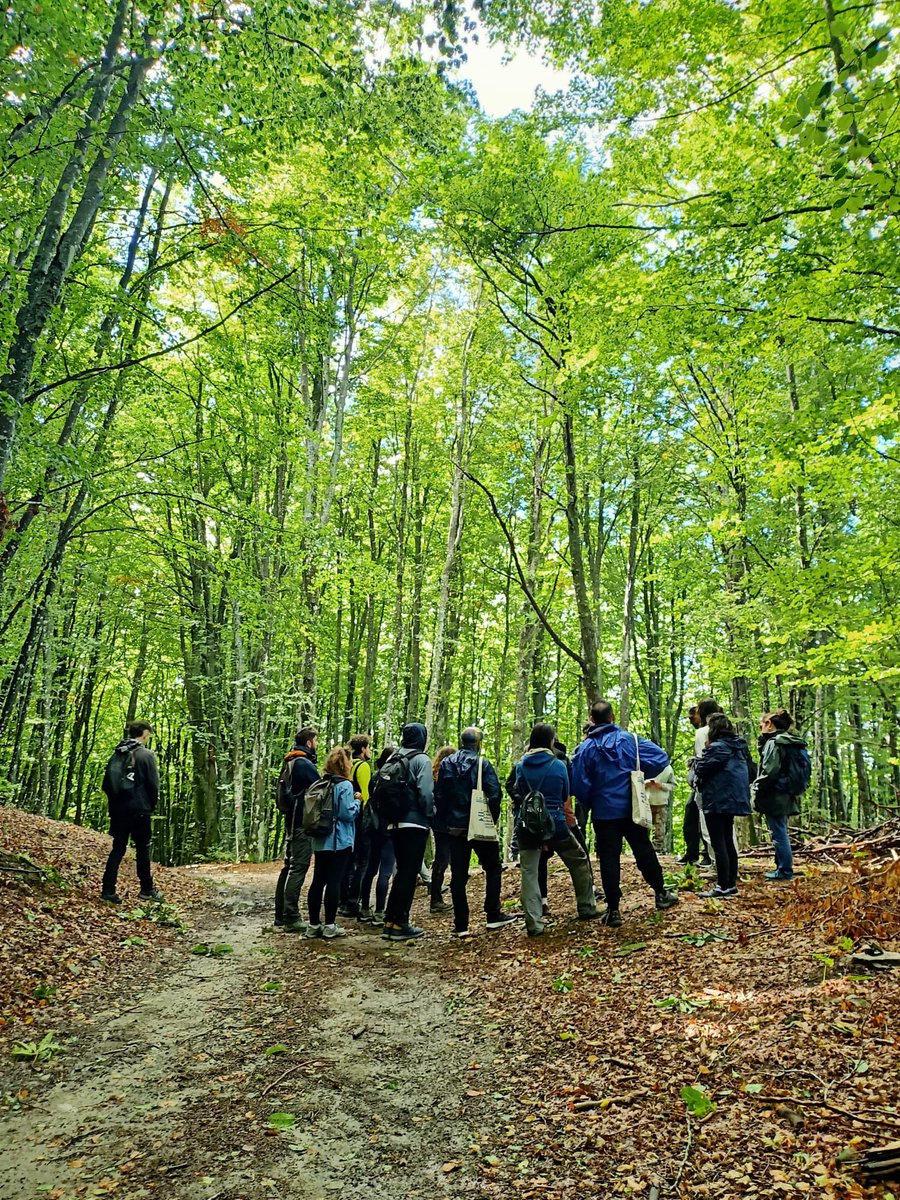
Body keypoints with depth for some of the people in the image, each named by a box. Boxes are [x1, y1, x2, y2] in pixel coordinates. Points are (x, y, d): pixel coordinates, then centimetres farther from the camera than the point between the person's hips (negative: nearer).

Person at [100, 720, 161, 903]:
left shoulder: (117, 754, 9)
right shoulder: (146, 754, -9)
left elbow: (106, 784, 11)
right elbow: (153, 784, -10)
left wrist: (115, 800, 18)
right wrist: (152, 804, 4)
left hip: (118, 810, 5)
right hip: (139, 809, -5)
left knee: (118, 849, 10)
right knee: (143, 849, 6)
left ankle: (108, 891, 4)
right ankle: (147, 890, 14)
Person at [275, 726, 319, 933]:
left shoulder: (291, 762, 16)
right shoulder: (304, 764, -14)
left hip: (292, 822, 10)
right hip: (303, 823, -10)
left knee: (289, 867, 14)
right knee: (298, 868, -8)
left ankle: (281, 915, 20)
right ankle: (291, 918, -8)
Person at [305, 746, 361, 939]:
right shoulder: (345, 785, -12)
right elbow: (348, 813, -16)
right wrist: (356, 801, 0)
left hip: (320, 841, 7)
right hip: (339, 841, -7)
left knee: (318, 881, 8)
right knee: (334, 881, -2)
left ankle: (313, 925, 12)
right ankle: (329, 926, 2)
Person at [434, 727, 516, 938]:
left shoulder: (446, 764, 2)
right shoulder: (482, 764, -8)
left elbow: (439, 796, 3)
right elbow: (494, 794, -13)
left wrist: (444, 822, 10)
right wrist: (493, 819, 1)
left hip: (455, 828, 3)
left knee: (458, 876, 6)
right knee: (492, 868, 14)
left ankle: (461, 925, 8)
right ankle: (493, 916, 12)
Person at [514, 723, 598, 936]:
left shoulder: (521, 766, 2)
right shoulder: (558, 765, -3)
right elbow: (565, 797, 9)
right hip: (555, 824, -1)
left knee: (529, 873, 4)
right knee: (580, 861, 20)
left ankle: (533, 924, -2)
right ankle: (587, 909, 28)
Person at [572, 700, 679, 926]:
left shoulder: (585, 748, -8)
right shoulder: (629, 739, -4)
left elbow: (580, 786, -9)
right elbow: (661, 757, -9)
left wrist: (591, 803, 11)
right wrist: (642, 775, 6)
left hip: (604, 813, -1)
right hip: (631, 809, 2)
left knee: (609, 859, 4)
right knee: (644, 851, 18)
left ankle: (613, 910, 7)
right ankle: (661, 894, 32)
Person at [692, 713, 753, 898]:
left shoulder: (717, 747, -16)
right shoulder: (739, 746, 11)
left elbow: (701, 770, -14)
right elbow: (748, 769, 22)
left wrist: (700, 759, 6)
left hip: (717, 801, -9)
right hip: (732, 800, 9)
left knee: (718, 843, -5)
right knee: (728, 842, 14)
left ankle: (723, 887, -5)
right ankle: (731, 884, 17)